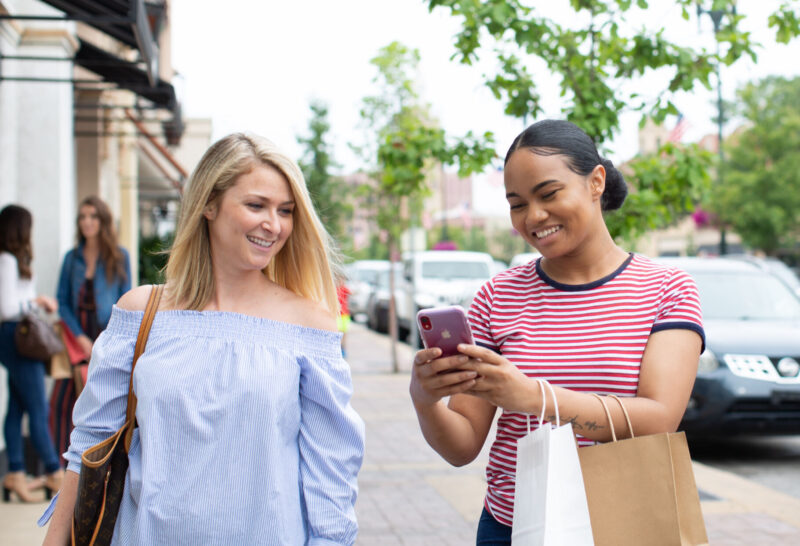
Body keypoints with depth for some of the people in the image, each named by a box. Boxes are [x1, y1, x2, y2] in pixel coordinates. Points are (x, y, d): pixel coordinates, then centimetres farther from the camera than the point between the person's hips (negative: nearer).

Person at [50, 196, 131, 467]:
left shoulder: (119, 256, 3)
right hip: (76, 337, 3)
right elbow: (62, 301, 7)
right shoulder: (72, 258, 10)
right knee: (60, 403, -4)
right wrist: (80, 338, -6)